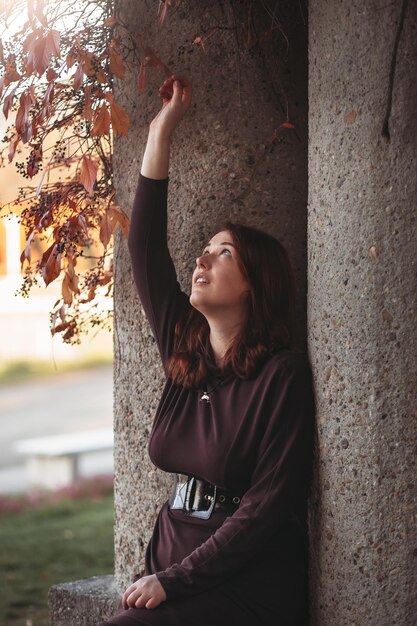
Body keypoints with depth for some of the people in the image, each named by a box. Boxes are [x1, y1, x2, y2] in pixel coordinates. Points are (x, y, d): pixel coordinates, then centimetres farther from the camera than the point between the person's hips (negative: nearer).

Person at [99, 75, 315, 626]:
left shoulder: (282, 375, -8)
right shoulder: (185, 357, 11)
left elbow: (267, 506, -12)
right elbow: (145, 246, 12)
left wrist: (172, 580, -16)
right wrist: (162, 131, 13)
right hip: (171, 571, 6)